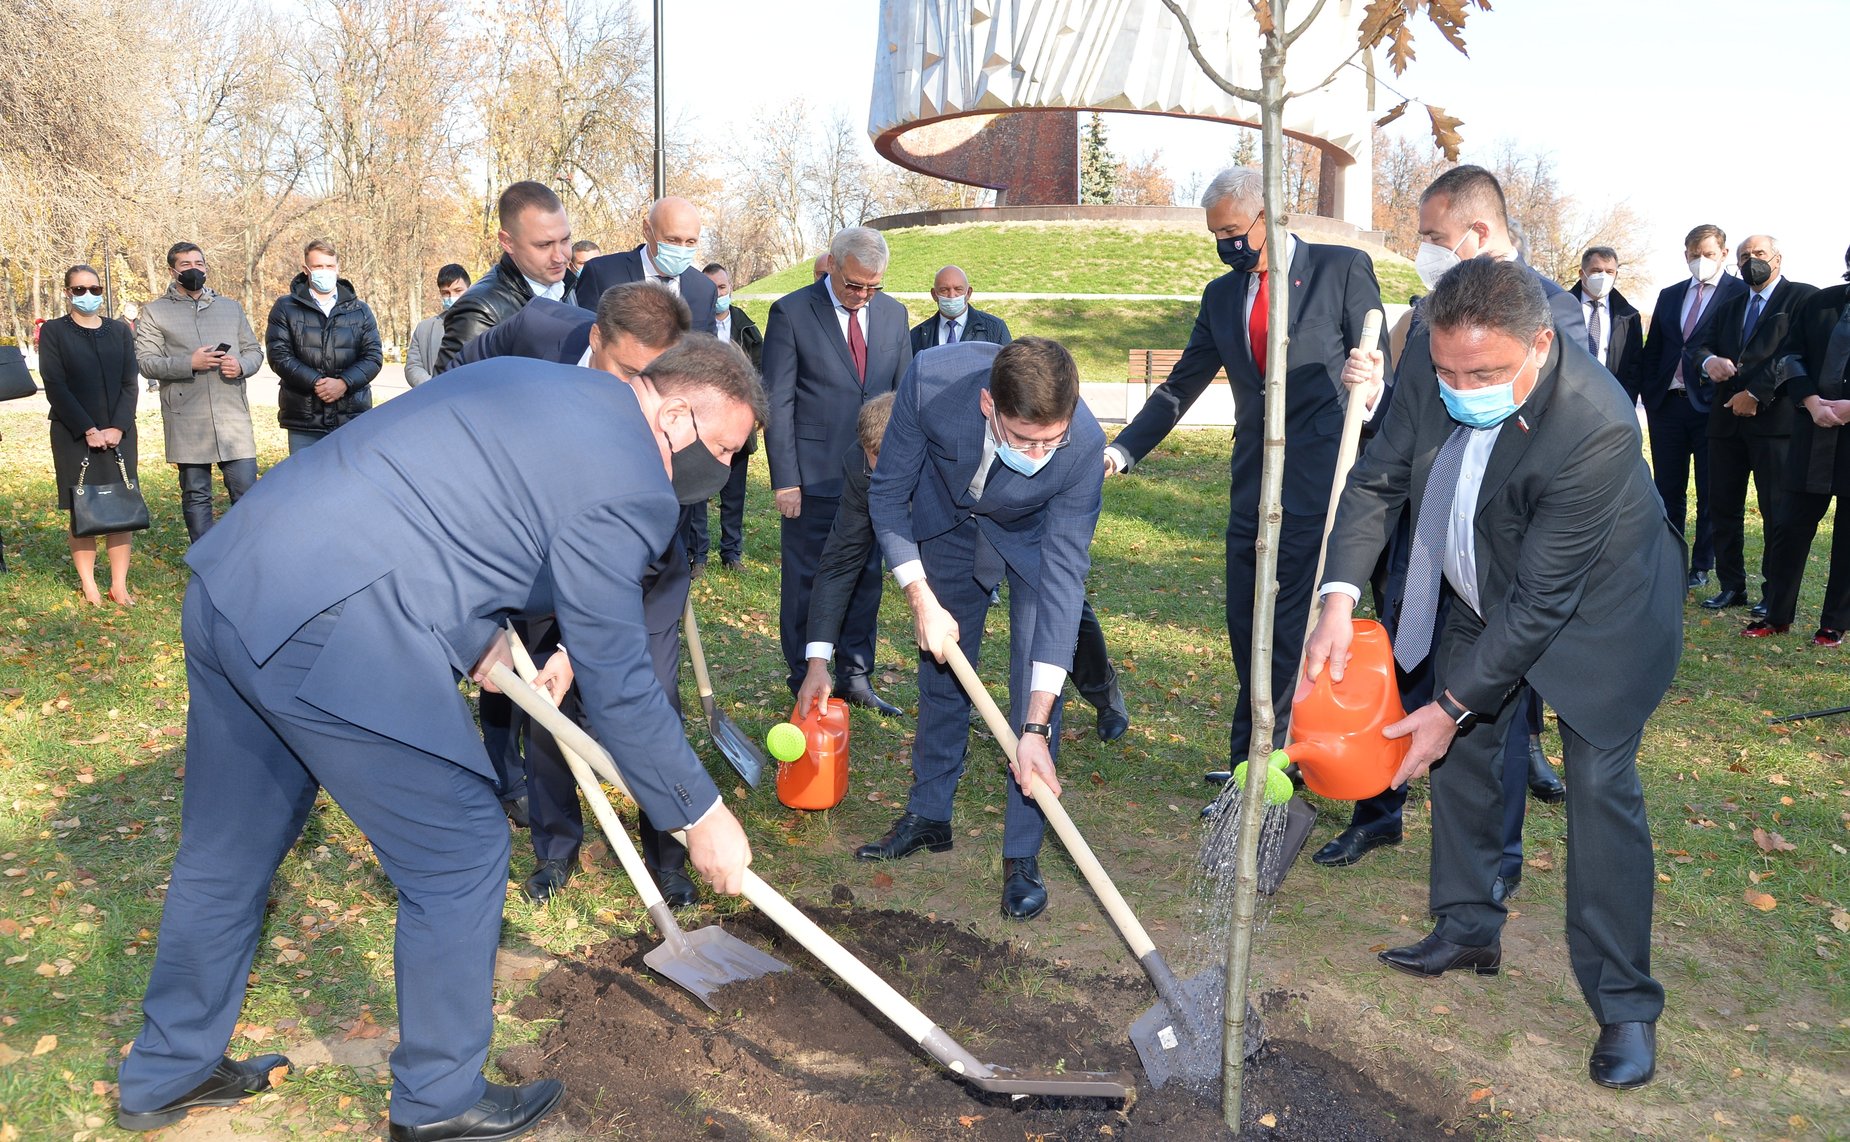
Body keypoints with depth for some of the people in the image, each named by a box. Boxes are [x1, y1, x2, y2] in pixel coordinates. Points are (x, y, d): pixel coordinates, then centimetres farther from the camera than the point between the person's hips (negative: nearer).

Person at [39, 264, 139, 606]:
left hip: (118, 433, 3)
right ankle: (89, 587, 5)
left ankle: (119, 585, 4)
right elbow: (55, 386, -5)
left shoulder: (119, 330, 11)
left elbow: (130, 383, 5)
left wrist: (117, 427, -8)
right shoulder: (53, 332, 2)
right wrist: (89, 430, -13)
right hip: (74, 436, -2)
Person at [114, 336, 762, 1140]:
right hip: (333, 637, -10)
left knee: (227, 852, 24)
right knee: (461, 857, 7)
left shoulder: (536, 383, 17)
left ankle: (168, 1072, 45)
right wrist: (702, 817, 4)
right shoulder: (630, 485, -10)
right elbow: (614, 683, -6)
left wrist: (477, 626, 25)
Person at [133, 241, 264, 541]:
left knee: (246, 491, -2)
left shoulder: (231, 307, 18)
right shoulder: (154, 312, 7)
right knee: (196, 495, 5)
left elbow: (254, 350, 19)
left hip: (233, 416, 2)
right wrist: (189, 363, -15)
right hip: (187, 419, -2)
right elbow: (145, 362, -1)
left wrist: (242, 365, -4)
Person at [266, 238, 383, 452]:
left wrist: (344, 383, -11)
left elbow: (373, 356, 6)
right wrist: (315, 383, -14)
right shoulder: (286, 308, 7)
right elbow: (279, 356, -2)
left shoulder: (360, 310, 12)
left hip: (352, 418, 1)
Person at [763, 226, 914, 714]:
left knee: (865, 578, 10)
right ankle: (806, 682, 20)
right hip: (814, 474, -4)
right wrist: (785, 479, -13)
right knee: (805, 581, 6)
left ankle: (855, 677, 22)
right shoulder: (790, 313, -7)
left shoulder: (893, 313, 7)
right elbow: (777, 403, -8)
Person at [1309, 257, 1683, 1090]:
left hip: (1596, 605, -6)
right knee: (1459, 746, 12)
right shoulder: (1435, 372, -21)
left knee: (1601, 785, -8)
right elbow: (1376, 482, -11)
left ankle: (1624, 1005, 7)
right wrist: (1338, 601, -24)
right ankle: (1469, 928, 31)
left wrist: (1454, 704, -27)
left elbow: (1542, 600, -33)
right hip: (1488, 589, 7)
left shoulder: (1595, 427, -38)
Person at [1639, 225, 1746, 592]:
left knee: (1710, 493, 5)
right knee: (1668, 490, 11)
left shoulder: (1741, 293, -3)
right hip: (1667, 405, 5)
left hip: (1712, 406, -5)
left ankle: (1701, 567, 14)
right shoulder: (1670, 296, 14)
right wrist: (1649, 396, 7)